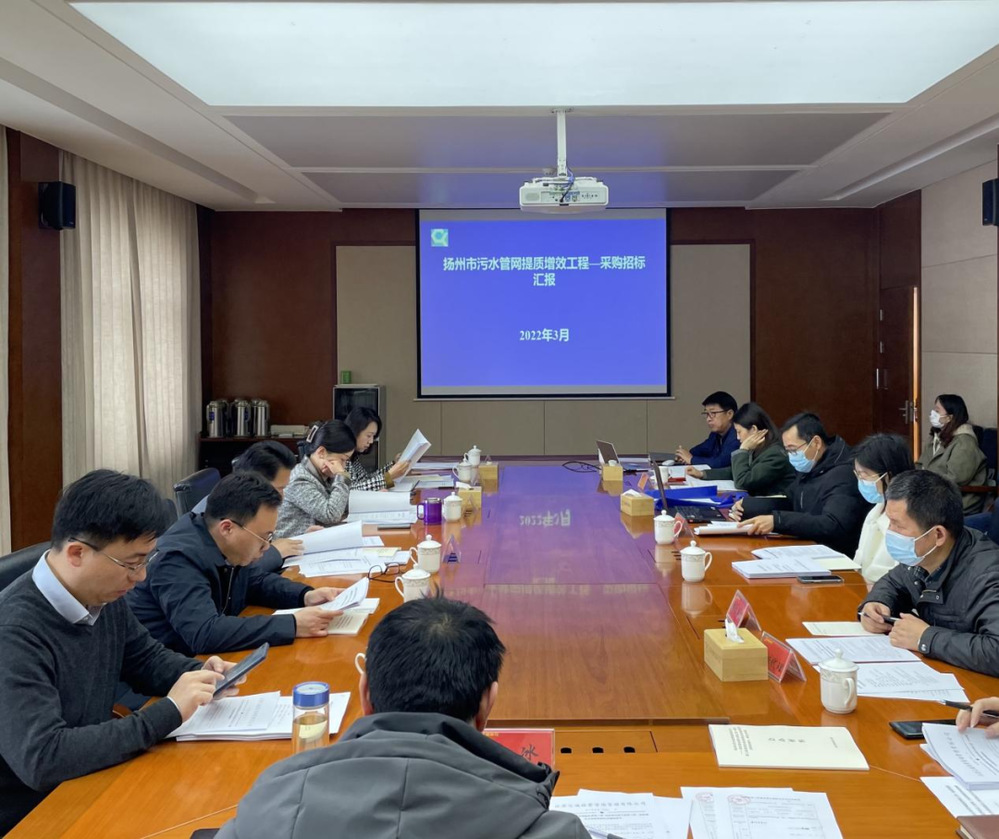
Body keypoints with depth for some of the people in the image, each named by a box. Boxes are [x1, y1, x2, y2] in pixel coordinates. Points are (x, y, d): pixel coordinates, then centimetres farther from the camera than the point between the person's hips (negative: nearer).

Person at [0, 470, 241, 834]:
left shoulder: (104, 596, -3)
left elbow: (146, 657, 14)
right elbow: (41, 758, -31)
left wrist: (200, 674, -6)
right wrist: (168, 713, -27)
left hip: (92, 787, 7)